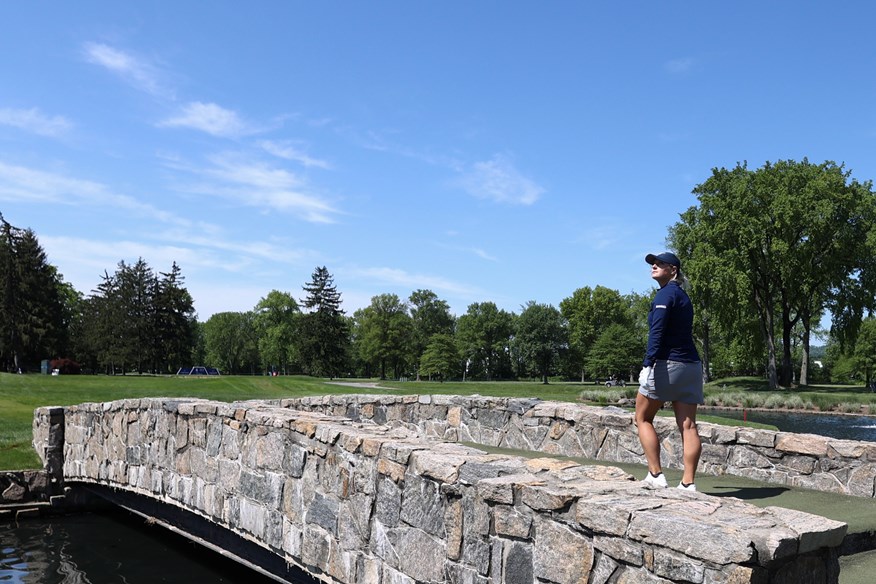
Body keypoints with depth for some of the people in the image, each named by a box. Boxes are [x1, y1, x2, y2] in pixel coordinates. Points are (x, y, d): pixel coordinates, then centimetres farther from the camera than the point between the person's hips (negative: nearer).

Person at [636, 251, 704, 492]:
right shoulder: (683, 296, 20)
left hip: (666, 364, -8)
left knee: (642, 418, 4)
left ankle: (656, 475, -1)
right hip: (691, 366, 8)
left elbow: (657, 332, -18)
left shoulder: (666, 293, -7)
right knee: (688, 425, 2)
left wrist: (648, 363, -24)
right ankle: (688, 483, 1)